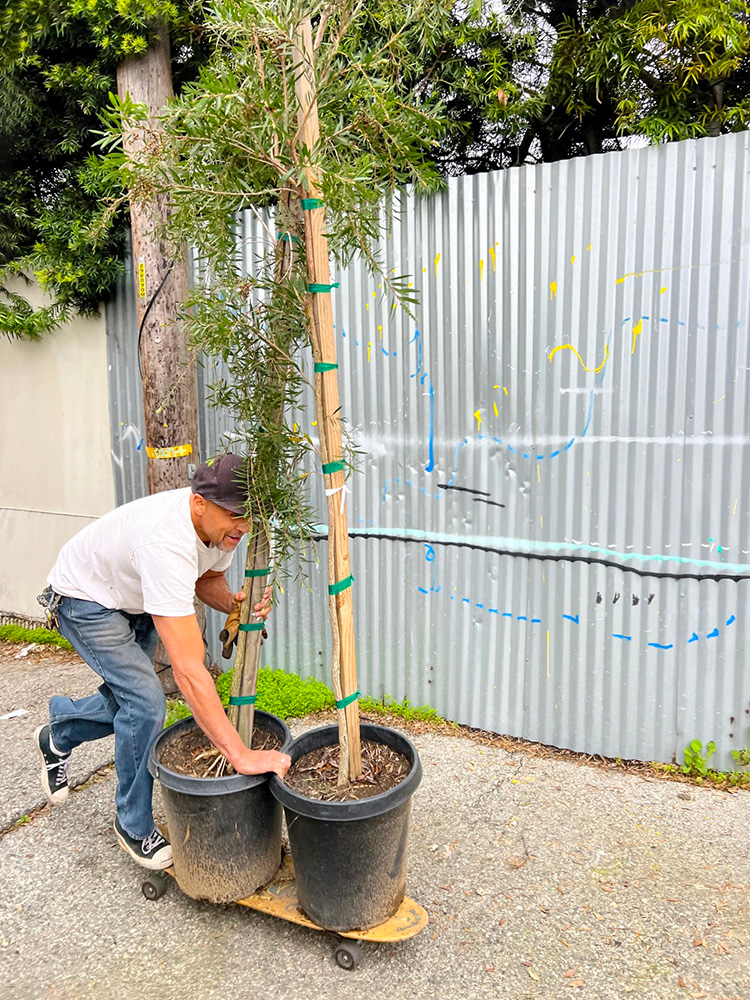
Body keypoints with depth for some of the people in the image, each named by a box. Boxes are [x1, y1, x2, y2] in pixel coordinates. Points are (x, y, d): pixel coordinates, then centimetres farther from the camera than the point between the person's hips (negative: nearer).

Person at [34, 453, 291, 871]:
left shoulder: (221, 525, -20)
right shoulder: (167, 543, -45)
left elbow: (208, 578, 3)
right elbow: (189, 670, -48)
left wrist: (233, 603, -22)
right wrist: (242, 755, -47)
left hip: (134, 599, 8)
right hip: (85, 599, -8)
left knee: (131, 701, 12)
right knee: (146, 702, -15)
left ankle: (58, 737, 45)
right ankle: (134, 825, 9)